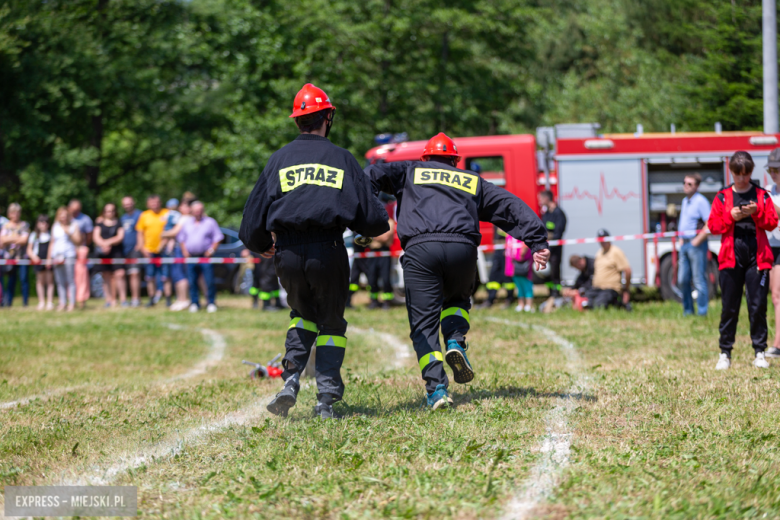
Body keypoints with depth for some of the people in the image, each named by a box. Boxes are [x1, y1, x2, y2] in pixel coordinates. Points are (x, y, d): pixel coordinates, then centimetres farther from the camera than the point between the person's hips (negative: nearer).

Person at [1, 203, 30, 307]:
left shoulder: (24, 225, 3)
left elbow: (24, 240, -6)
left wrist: (10, 239, -8)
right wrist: (17, 238, -10)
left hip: (22, 256, -2)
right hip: (10, 256, 2)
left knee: (24, 278, -6)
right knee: (11, 280, 4)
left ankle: (25, 302, -3)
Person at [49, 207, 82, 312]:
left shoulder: (74, 226, 6)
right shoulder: (55, 227, 16)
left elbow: (78, 241, 0)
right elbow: (52, 243, 19)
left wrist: (69, 233, -13)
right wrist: (49, 257, 15)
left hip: (69, 255, -4)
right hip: (57, 255, 4)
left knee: (70, 281, -8)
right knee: (60, 281, 3)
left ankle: (72, 303, -6)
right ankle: (62, 303, 6)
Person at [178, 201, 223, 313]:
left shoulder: (210, 222, 6)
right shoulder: (187, 224, 17)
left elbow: (218, 238, 4)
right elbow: (181, 238, 22)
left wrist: (212, 250, -7)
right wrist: (184, 250, 7)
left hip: (205, 256, -3)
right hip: (191, 256, 3)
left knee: (209, 281, -10)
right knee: (192, 282, 1)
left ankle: (211, 303, -3)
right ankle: (194, 303, 9)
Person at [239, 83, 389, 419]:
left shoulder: (279, 160, 10)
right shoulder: (342, 159, 7)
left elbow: (254, 219, 10)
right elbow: (374, 218, 4)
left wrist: (261, 247, 30)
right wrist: (369, 231, 28)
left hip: (288, 255, 2)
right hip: (328, 251, -2)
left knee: (303, 314, 24)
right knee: (331, 323, 14)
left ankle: (291, 381, 3)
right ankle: (326, 398, 3)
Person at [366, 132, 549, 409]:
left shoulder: (409, 172, 26)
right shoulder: (473, 182, 29)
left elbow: (374, 174, 9)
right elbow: (513, 207, 22)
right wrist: (537, 243, 17)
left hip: (420, 249, -2)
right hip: (463, 248, 2)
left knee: (424, 323, 1)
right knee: (458, 300, 30)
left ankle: (436, 387, -13)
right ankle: (455, 342, 1)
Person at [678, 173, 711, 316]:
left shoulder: (701, 201, -10)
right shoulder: (685, 201, 16)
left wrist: (697, 241, -17)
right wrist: (682, 239, 16)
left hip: (696, 244, -8)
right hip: (684, 244, 8)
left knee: (699, 280, -5)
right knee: (683, 280, 9)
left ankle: (702, 312, -2)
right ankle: (687, 311, 18)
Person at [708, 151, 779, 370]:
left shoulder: (762, 195, 9)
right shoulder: (722, 197, 8)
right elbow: (713, 225, 5)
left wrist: (757, 213, -12)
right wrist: (731, 217, -11)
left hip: (757, 256, 0)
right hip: (731, 257, 0)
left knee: (758, 306, -2)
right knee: (729, 307, 1)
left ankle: (760, 352, 5)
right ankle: (725, 353, 7)